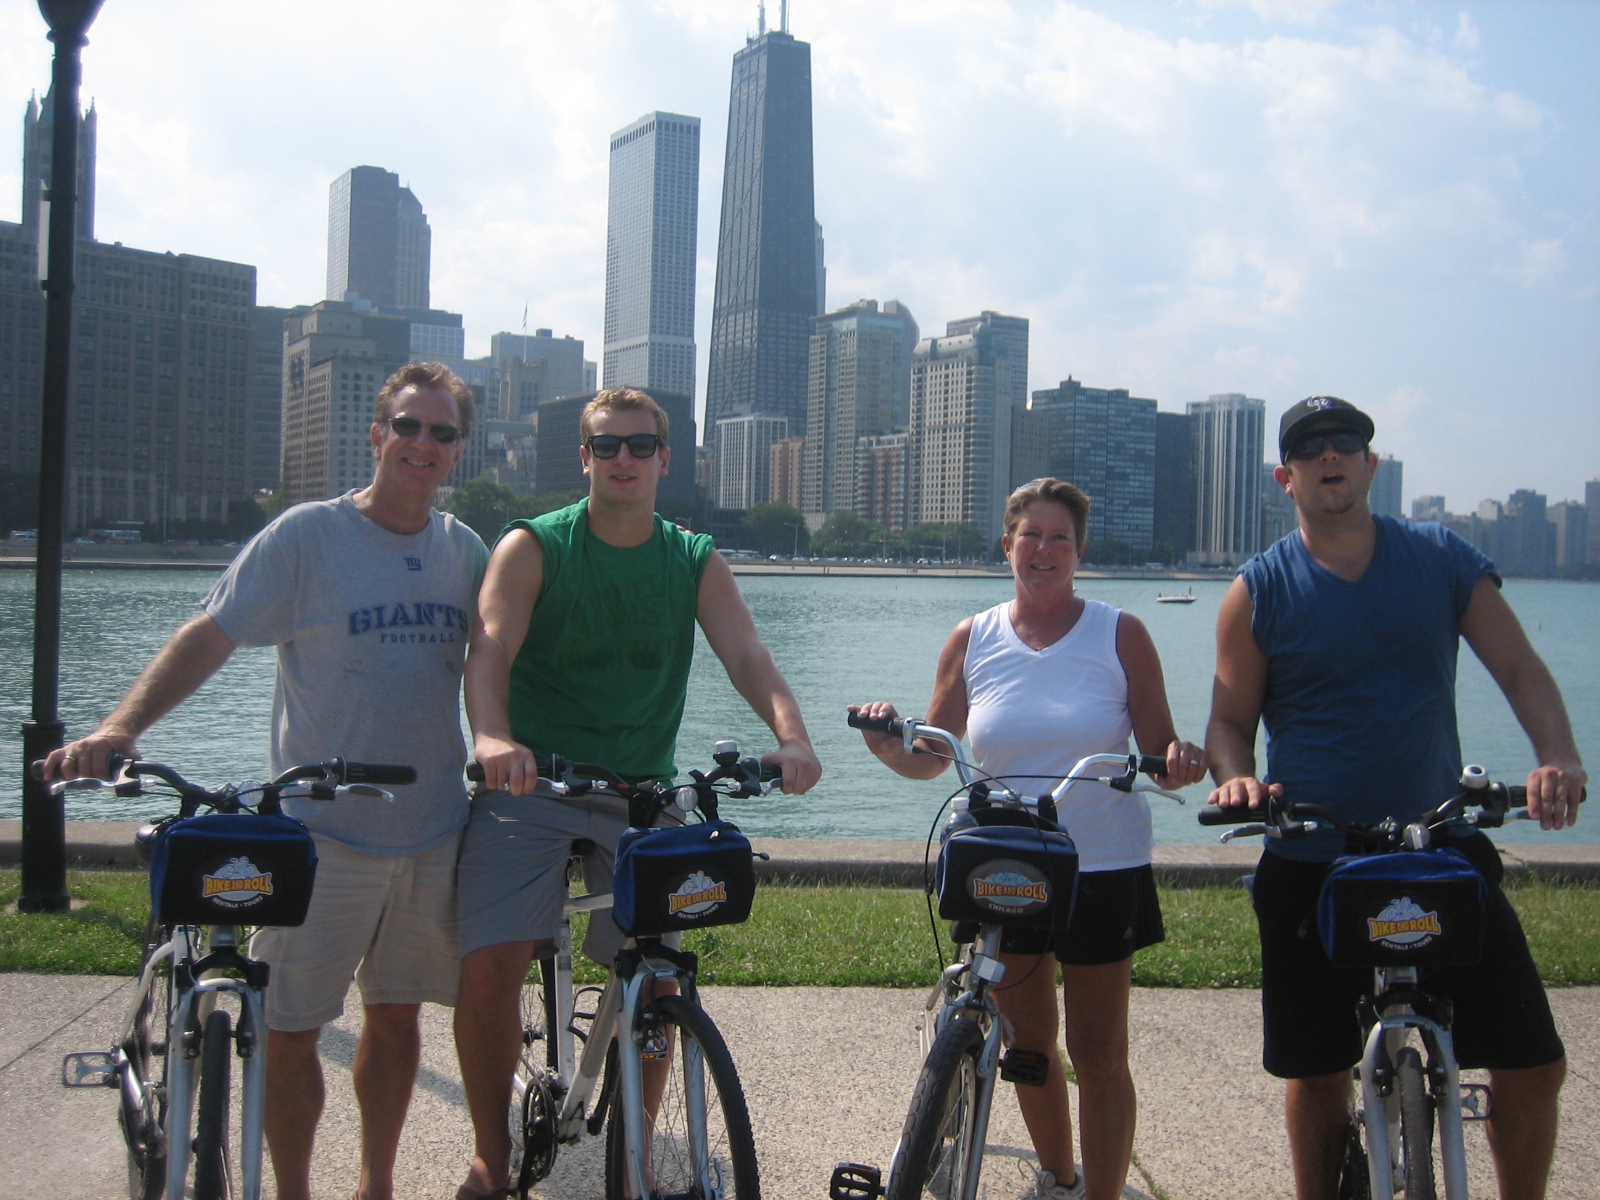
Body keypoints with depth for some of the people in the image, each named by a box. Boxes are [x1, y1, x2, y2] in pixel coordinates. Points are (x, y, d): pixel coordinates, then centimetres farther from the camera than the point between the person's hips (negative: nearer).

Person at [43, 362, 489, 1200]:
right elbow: (209, 636, -13)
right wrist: (120, 728, -25)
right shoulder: (307, 535, -7)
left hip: (433, 832, 4)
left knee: (395, 1014, 14)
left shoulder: (465, 550, 6)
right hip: (323, 832, -4)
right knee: (289, 1029, 1)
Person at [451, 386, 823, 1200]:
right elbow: (490, 649, -15)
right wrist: (492, 736, -37)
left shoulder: (696, 563, 8)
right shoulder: (532, 547, 0)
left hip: (640, 795, 2)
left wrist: (790, 734, -28)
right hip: (529, 784, -2)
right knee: (489, 968, -14)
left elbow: (746, 653, -7)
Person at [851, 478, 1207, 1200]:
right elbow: (928, 758, 5)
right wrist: (887, 742, -16)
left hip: (1104, 870, -2)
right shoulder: (972, 640, 3)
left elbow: (1160, 753, -1)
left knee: (1097, 1052, 3)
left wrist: (1179, 762, -24)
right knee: (1027, 1046, 15)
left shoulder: (1119, 634, -2)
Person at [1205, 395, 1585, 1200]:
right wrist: (1236, 776, -20)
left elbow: (1518, 666, 0)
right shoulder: (1260, 590, 1)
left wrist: (1558, 757, -19)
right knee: (1318, 1074, 9)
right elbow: (1230, 717, 2)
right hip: (1312, 867, -1)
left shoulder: (1442, 558, 4)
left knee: (1533, 1065, 1)